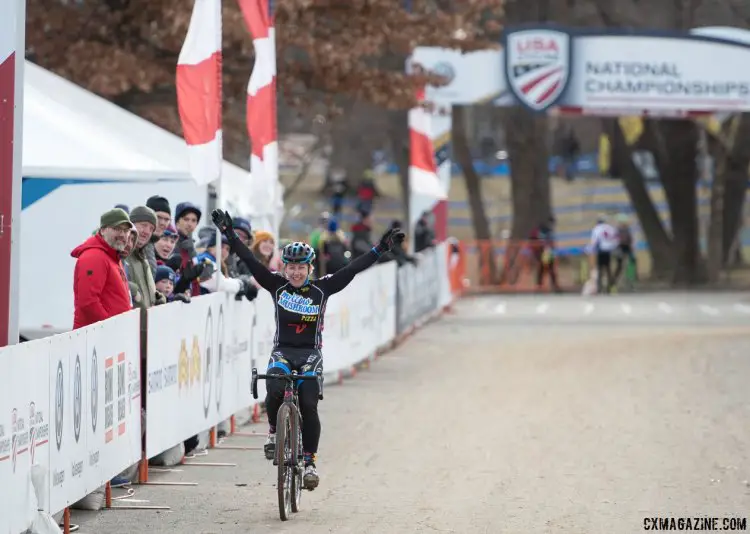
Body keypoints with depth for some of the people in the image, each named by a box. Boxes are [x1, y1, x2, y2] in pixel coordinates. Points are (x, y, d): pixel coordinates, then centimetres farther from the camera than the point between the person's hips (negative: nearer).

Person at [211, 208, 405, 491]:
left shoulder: (322, 288, -2)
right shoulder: (277, 286, 0)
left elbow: (353, 269, -5)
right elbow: (250, 261, -5)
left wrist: (381, 248, -11)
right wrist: (229, 234, -12)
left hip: (310, 355, 0)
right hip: (282, 352, 0)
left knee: (309, 406, -15)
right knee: (275, 391, -28)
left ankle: (309, 461, -3)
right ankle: (274, 431, 1)